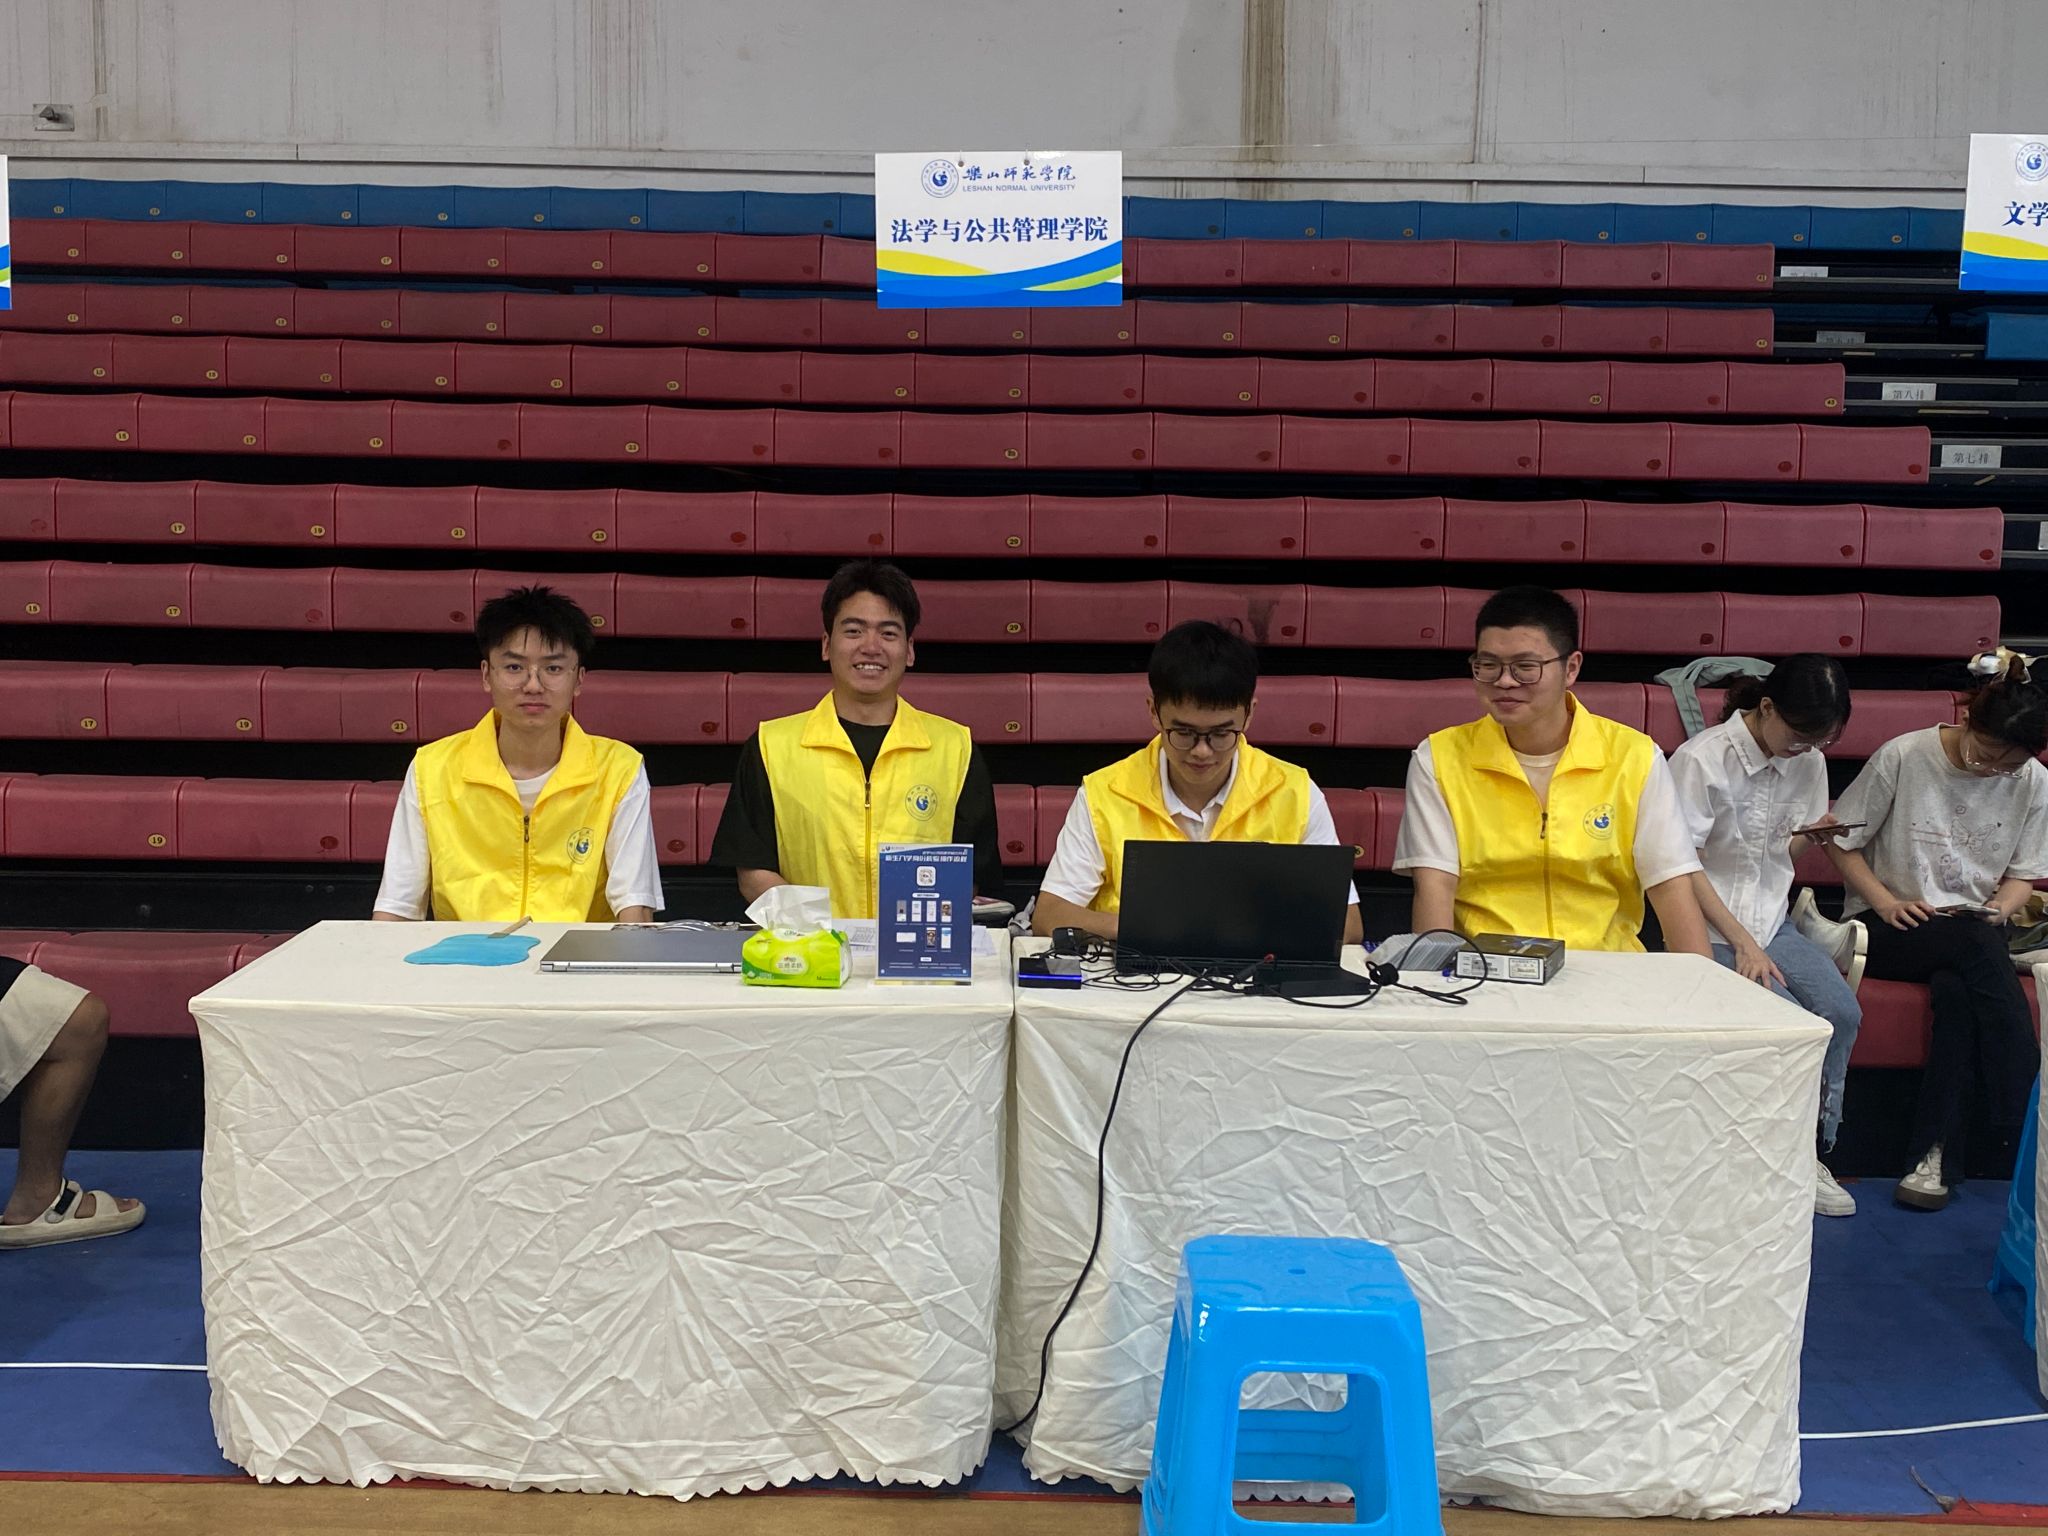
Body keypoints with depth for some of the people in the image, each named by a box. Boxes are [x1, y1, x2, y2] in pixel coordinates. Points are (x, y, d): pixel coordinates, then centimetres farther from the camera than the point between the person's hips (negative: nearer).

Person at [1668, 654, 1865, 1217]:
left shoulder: (1808, 761, 3)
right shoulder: (1702, 759, -17)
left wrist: (1810, 835, -8)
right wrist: (1741, 942, -18)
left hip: (1770, 919, 6)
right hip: (1708, 926, -6)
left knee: (1841, 1011, -16)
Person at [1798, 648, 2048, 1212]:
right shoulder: (1904, 757, -8)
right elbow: (1841, 841, -1)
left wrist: (1998, 909, -10)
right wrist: (1886, 903, -13)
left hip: (1974, 934, 3)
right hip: (1895, 927, -2)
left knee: (1958, 990, -35)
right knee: (1977, 948, -35)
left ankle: (1935, 1157, -29)